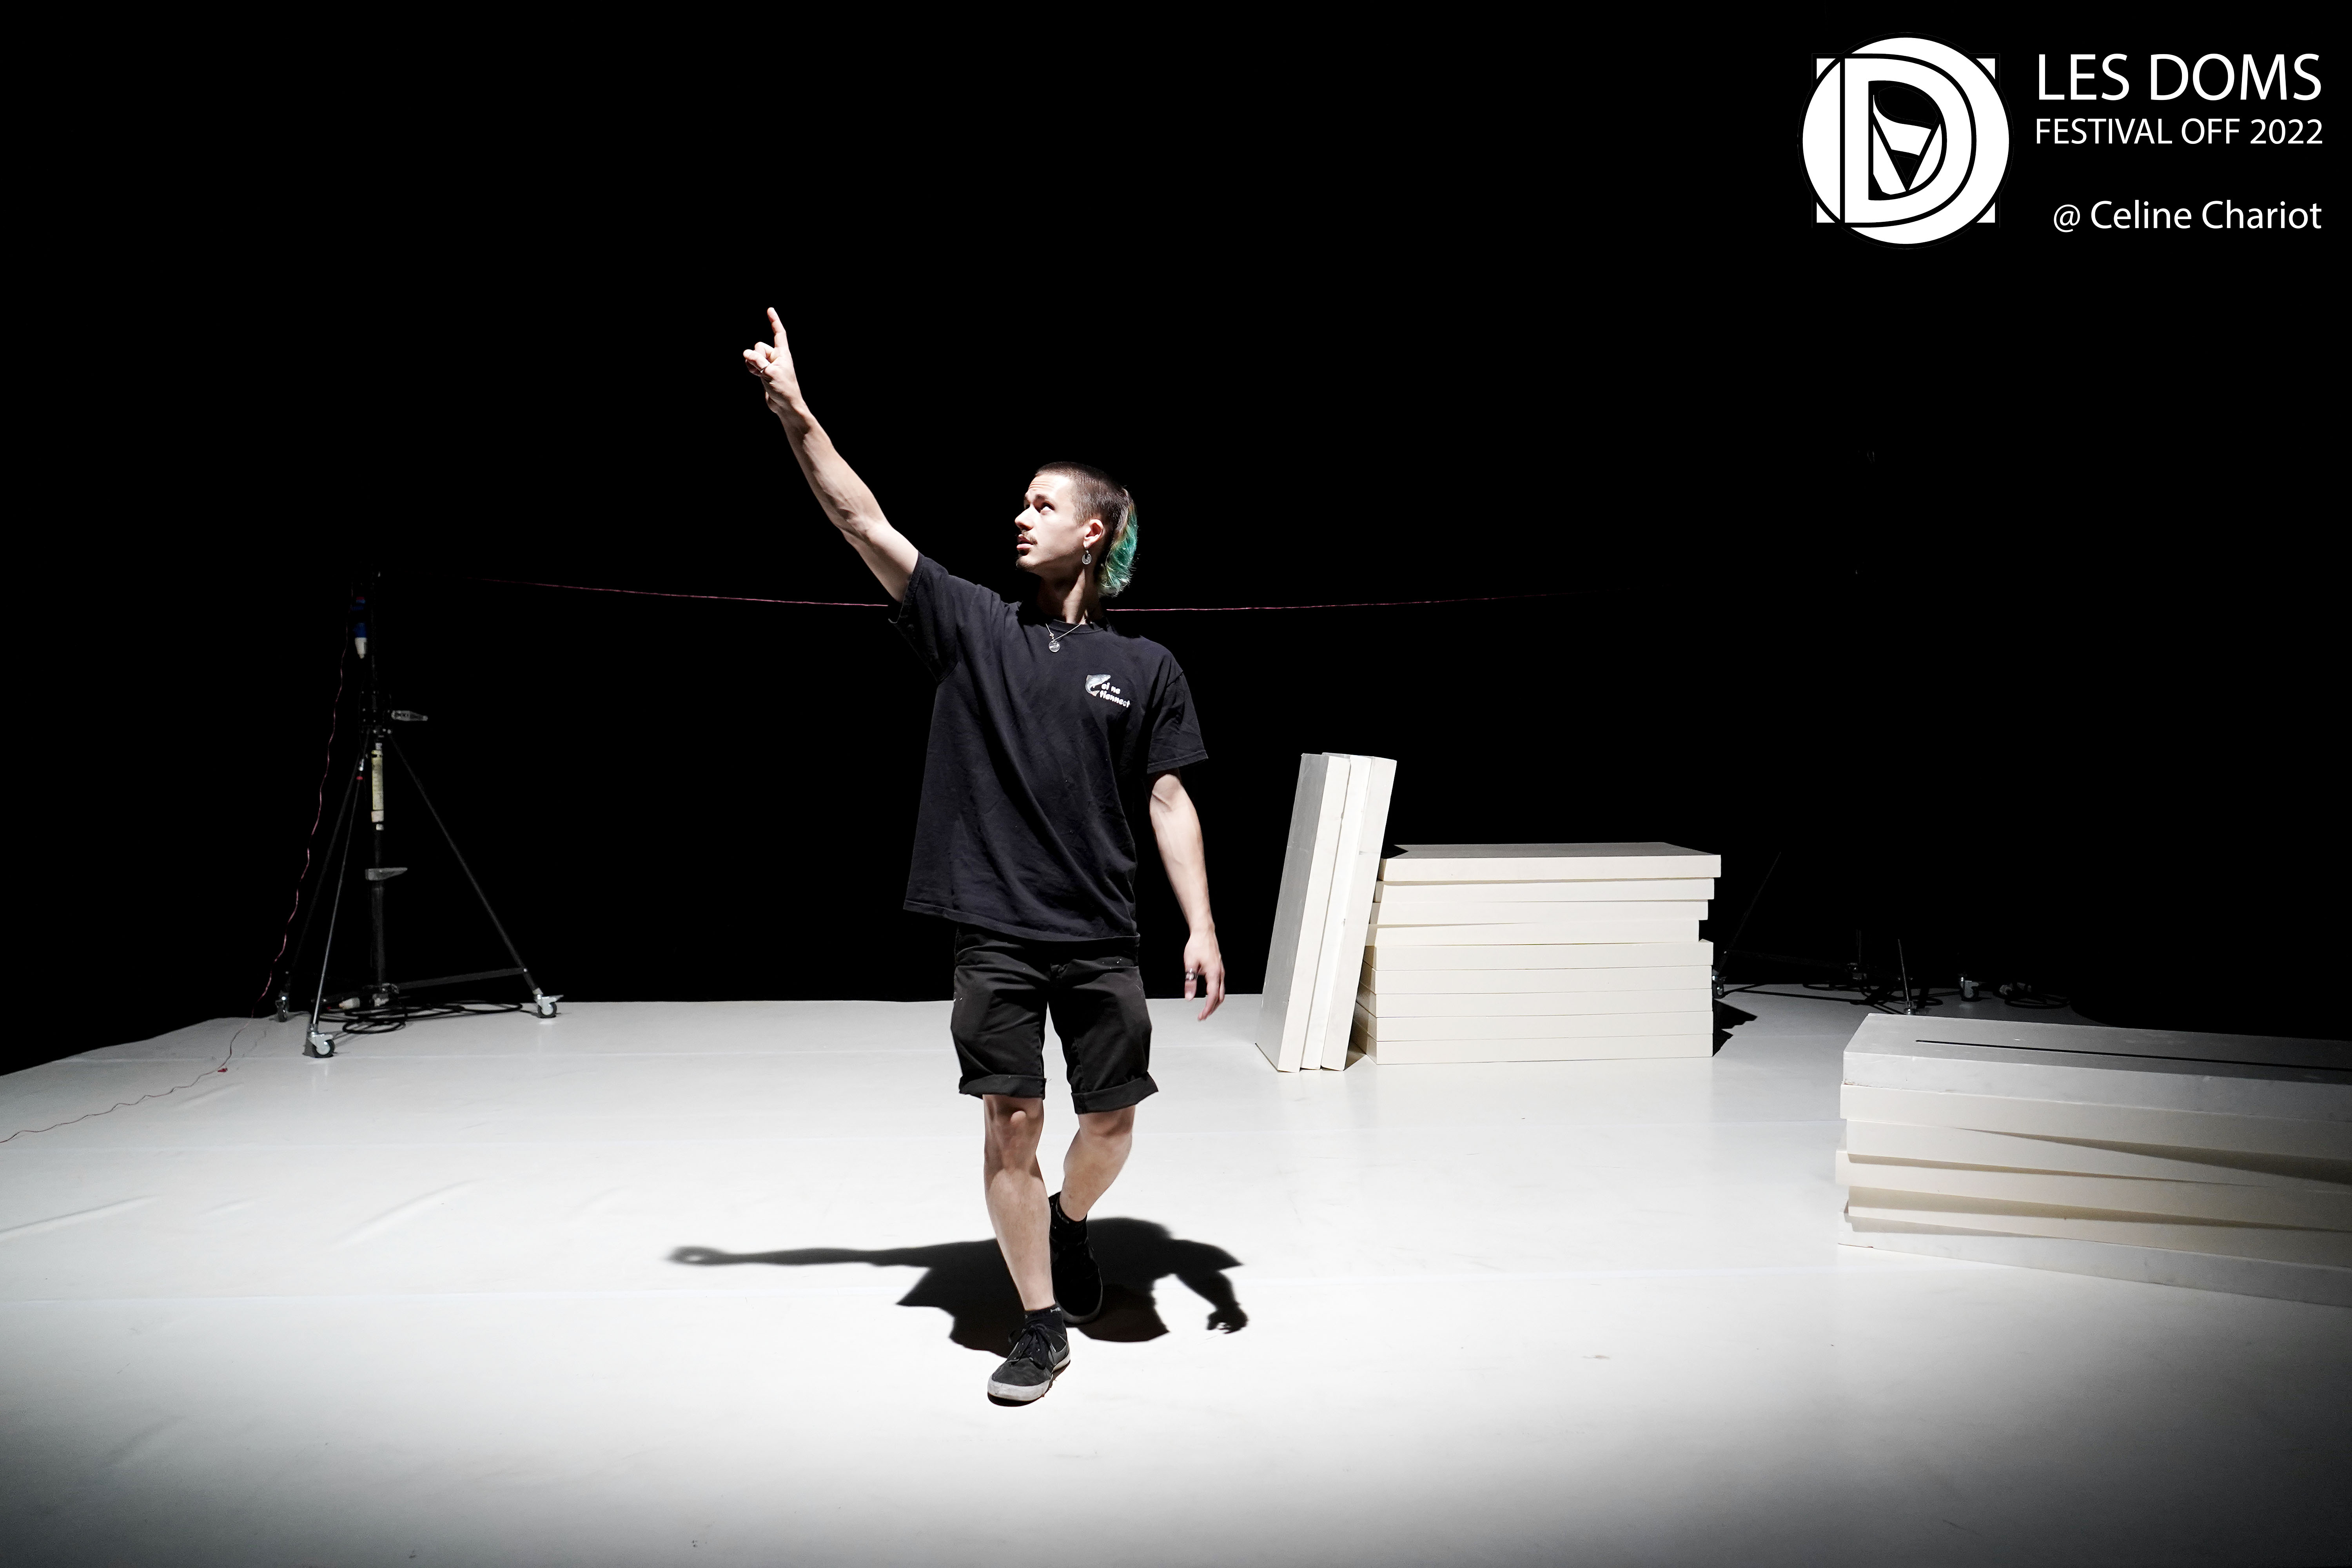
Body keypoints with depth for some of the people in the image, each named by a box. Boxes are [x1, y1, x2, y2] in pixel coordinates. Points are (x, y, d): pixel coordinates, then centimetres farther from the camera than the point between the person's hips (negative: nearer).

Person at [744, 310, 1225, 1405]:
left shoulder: (1145, 669, 4)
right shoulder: (972, 627, 5)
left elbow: (1170, 805, 3)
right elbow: (861, 519, 0)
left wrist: (1202, 928, -4)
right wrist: (795, 414, -7)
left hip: (1101, 940, 0)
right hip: (993, 933, 0)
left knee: (1111, 1118, 6)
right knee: (1010, 1124, 1)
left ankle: (1070, 1224, 39)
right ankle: (1042, 1324, 15)